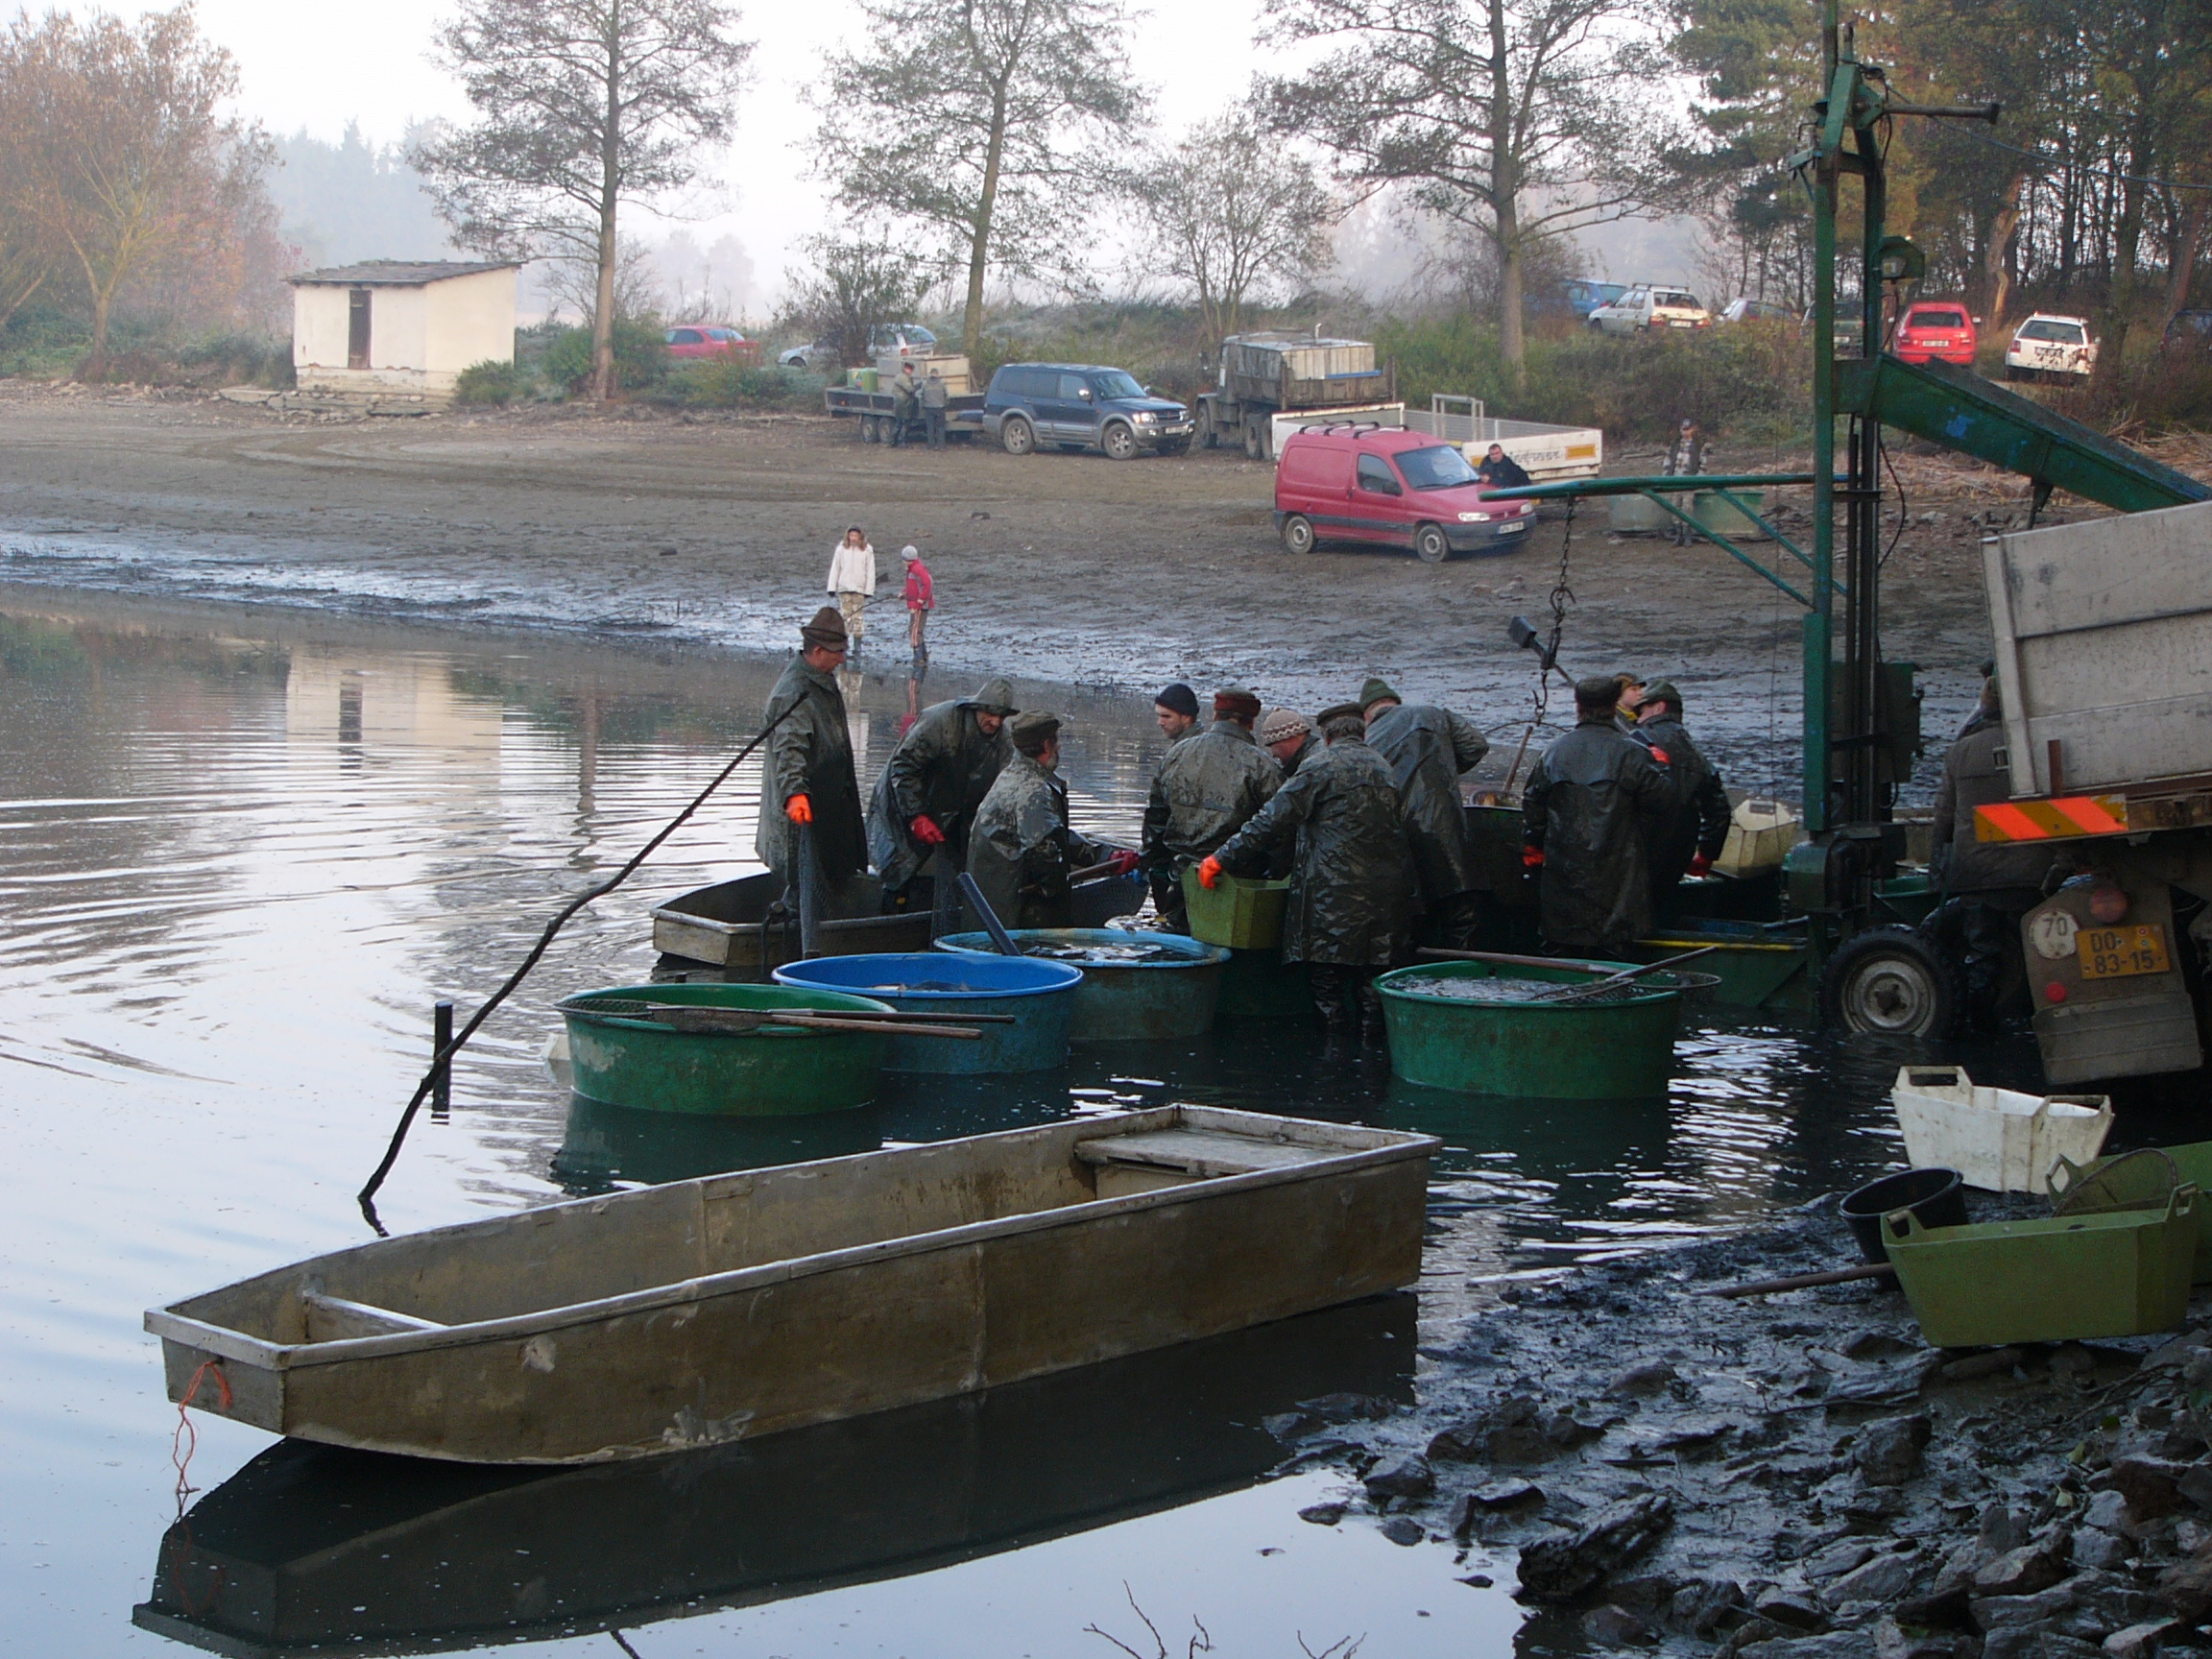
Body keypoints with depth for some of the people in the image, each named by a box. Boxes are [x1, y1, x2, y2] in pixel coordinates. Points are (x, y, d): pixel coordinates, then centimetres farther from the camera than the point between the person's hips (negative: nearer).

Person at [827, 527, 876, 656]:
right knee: (845, 616, -1)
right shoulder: (841, 549, 4)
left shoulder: (867, 551, 2)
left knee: (858, 617, 0)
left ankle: (857, 647, 4)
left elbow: (870, 571, 3)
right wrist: (832, 587, 2)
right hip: (844, 587, 1)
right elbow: (835, 569, 7)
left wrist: (868, 590, -2)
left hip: (860, 589, -1)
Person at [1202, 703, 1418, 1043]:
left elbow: (1274, 821, -8)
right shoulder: (1385, 767, 14)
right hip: (1388, 897, 5)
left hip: (1334, 897, -5)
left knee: (1327, 981, 2)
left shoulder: (1320, 767, -4)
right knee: (1371, 983, 9)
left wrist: (1223, 858, -4)